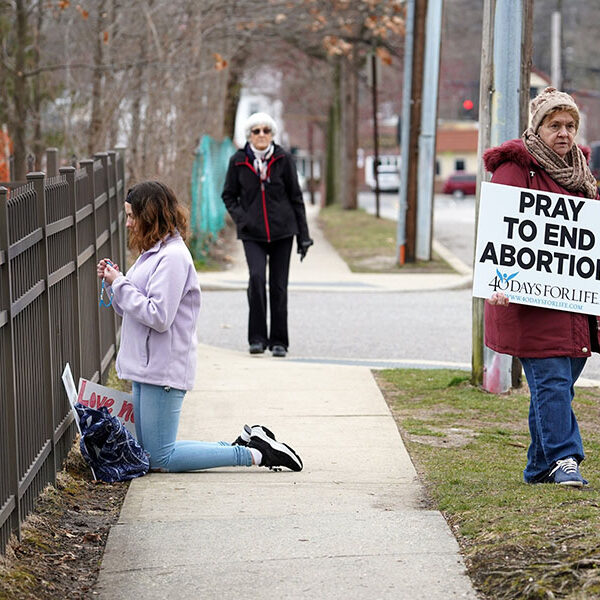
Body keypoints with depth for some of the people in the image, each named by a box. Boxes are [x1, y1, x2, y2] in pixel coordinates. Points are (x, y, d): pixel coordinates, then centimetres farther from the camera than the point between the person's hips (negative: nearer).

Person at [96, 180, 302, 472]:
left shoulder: (172, 257, -16)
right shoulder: (154, 253, 15)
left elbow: (157, 316, -23)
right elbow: (133, 310, 18)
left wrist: (120, 285, -15)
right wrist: (114, 281, 4)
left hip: (163, 369, -10)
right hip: (147, 369, 10)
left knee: (160, 460, -7)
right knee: (149, 455, 12)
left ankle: (253, 453, -3)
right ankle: (243, 444, 14)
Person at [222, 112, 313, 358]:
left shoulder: (283, 160, 1)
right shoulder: (238, 161, 1)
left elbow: (296, 198, 6)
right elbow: (228, 196, 12)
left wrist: (303, 236, 5)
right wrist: (240, 218, -6)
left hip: (282, 231, 1)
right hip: (252, 233, -1)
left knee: (278, 286, 2)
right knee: (257, 277, -21)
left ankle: (279, 341, 14)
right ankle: (257, 338, -10)